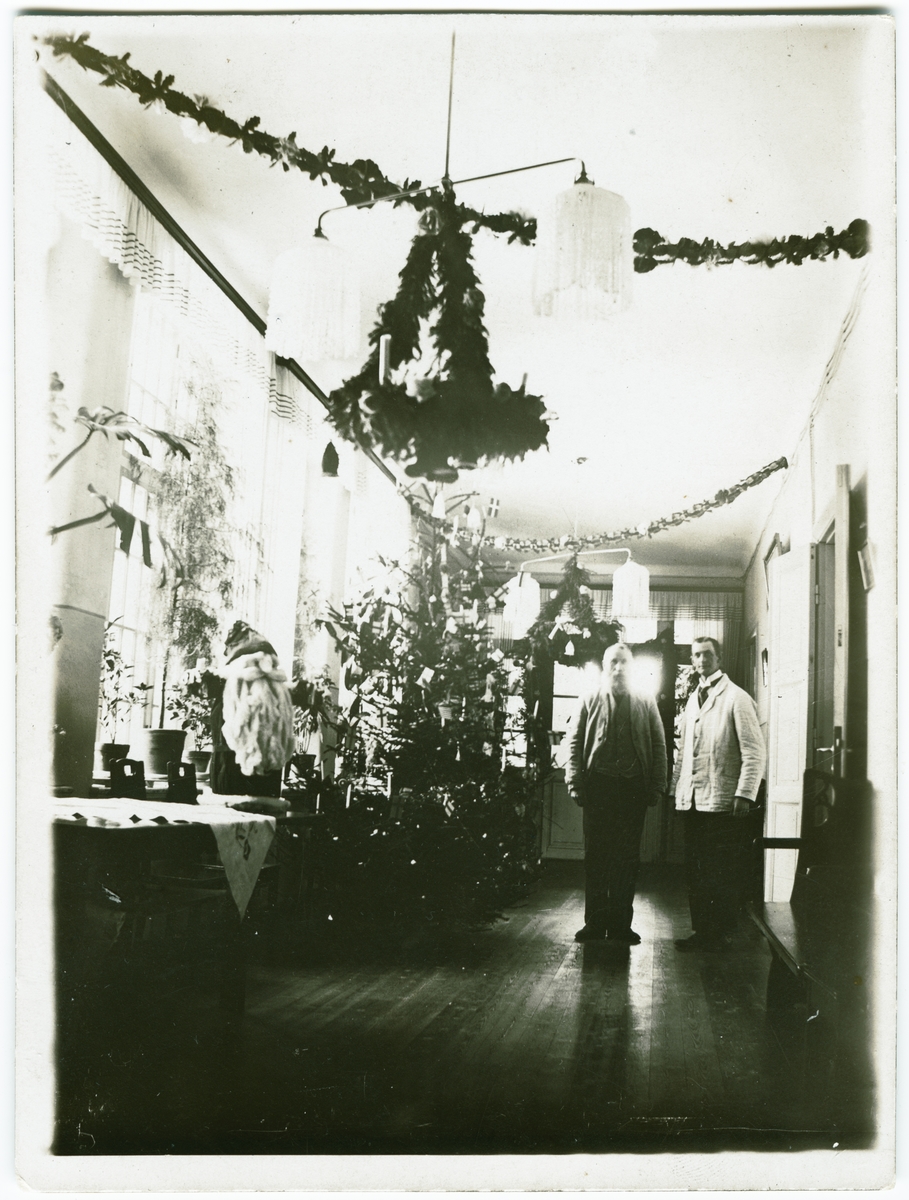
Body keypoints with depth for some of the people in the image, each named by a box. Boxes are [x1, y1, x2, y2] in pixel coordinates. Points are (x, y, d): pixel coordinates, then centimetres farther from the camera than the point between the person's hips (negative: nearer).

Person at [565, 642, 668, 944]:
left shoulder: (646, 705, 12)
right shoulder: (589, 702, 11)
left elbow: (659, 746, 8)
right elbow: (575, 742, 5)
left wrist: (657, 786, -2)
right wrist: (575, 782, -6)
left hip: (633, 787, 0)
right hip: (598, 785, 0)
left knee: (627, 858, 2)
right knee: (595, 855, 2)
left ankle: (621, 923, 8)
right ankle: (595, 921, 8)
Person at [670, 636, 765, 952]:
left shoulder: (736, 698, -5)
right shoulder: (692, 700, 17)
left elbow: (754, 751, -10)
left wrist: (745, 795, -16)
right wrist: (676, 789, 15)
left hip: (722, 803, -6)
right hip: (692, 801, 6)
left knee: (722, 875, 0)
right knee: (695, 871, 8)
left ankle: (723, 934, 9)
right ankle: (701, 931, 17)